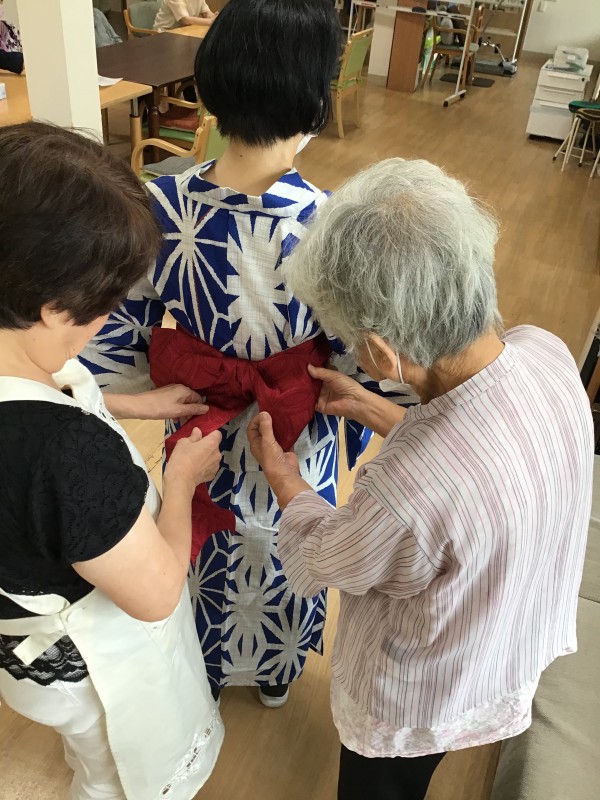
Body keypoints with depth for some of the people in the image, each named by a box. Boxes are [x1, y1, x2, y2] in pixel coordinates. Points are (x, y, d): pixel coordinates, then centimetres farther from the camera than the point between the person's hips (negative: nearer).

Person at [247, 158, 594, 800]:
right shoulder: (547, 352, -26)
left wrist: (283, 478, -4)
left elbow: (322, 560, -22)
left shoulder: (406, 492, -47)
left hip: (422, 704, -6)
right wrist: (366, 407, -4)